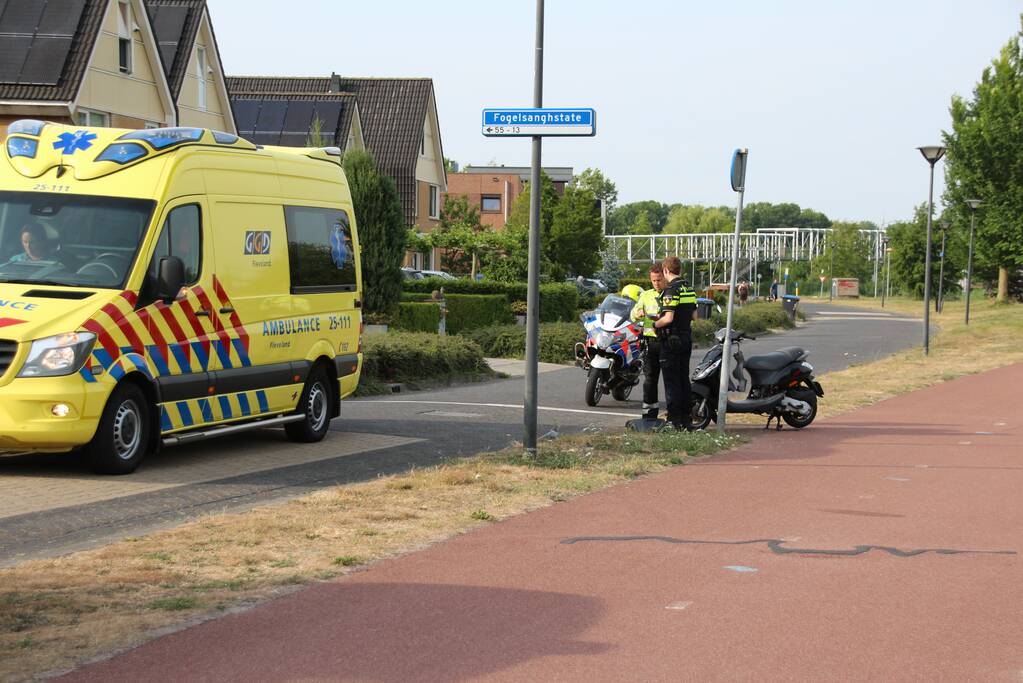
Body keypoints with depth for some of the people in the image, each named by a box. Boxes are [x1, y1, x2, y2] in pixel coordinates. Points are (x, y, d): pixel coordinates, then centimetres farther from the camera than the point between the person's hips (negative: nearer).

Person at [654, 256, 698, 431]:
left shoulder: (671, 291, -17)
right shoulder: (689, 290, 9)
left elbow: (668, 318, -23)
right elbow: (694, 315, 15)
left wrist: (656, 324, -5)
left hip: (671, 341, -8)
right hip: (687, 338, 8)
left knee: (671, 381, -3)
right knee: (684, 379, 13)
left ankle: (674, 421, -3)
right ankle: (686, 419, 16)